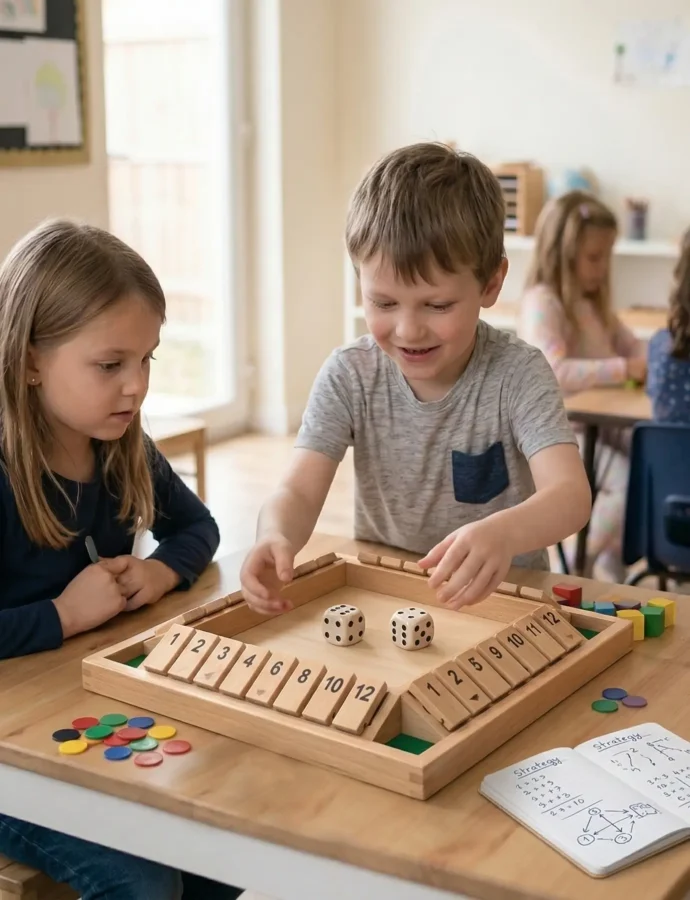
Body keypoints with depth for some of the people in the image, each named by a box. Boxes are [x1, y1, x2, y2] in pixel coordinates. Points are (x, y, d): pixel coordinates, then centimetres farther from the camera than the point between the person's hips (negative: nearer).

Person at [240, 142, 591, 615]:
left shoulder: (517, 374, -15)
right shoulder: (349, 376, -8)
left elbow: (571, 495, -27)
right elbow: (299, 492, -14)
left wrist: (503, 533, -49)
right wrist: (275, 537, -39)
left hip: (503, 595, -2)